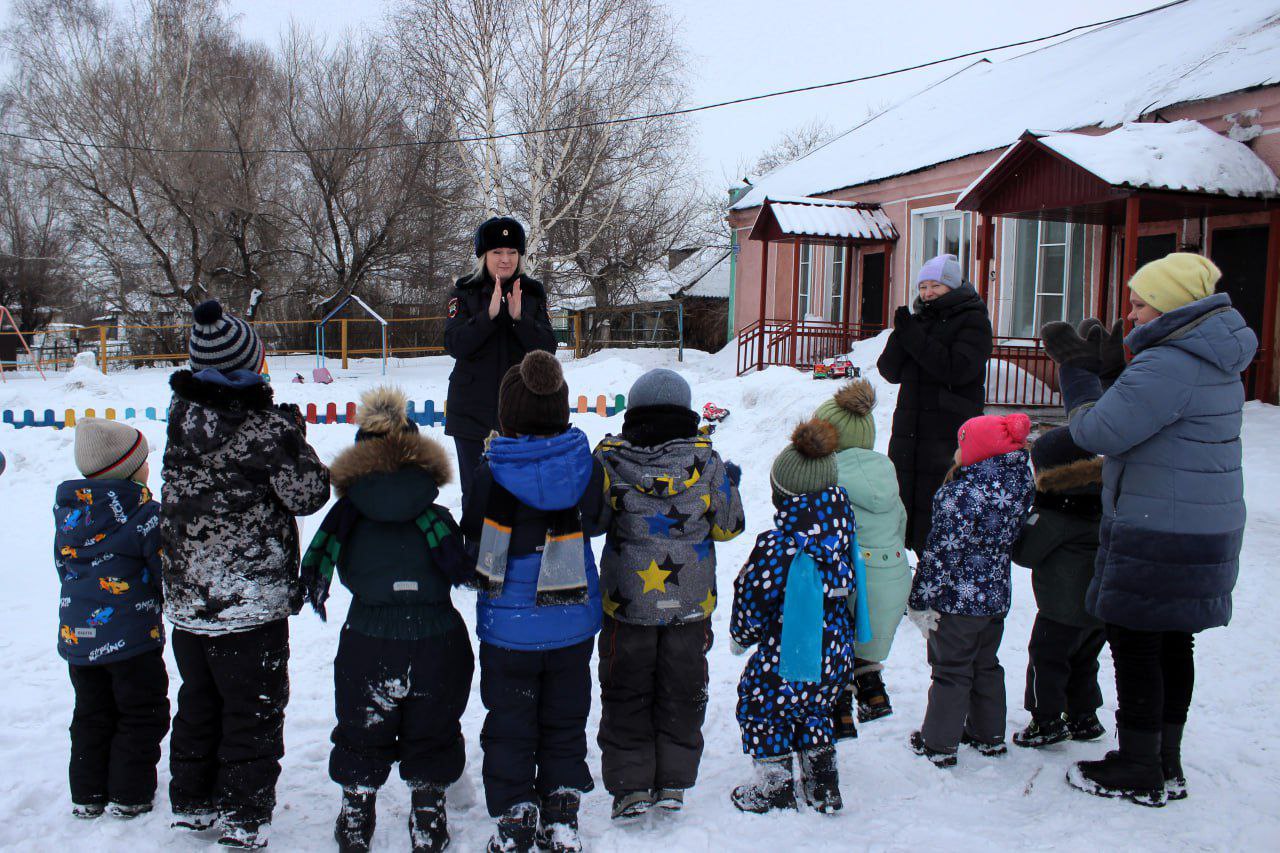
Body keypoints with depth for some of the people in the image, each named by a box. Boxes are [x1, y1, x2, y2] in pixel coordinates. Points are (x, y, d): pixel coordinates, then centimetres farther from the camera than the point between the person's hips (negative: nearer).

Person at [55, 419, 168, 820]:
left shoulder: (66, 511, 3)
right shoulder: (143, 512, -18)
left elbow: (64, 567, 12)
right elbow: (166, 572, -14)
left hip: (75, 633, 6)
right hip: (130, 634, -6)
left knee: (91, 715, 20)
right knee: (142, 713, 10)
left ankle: (88, 794, 27)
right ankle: (130, 795, 16)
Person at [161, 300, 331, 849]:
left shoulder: (181, 412, -1)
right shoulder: (267, 426, -20)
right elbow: (307, 494, -13)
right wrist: (296, 436, 1)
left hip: (185, 597, 6)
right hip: (251, 599, -6)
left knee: (198, 702, 22)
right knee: (253, 710, 8)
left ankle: (191, 804, 35)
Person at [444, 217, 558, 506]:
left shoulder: (532, 294, 5)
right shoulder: (465, 292, 1)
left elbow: (548, 349, -4)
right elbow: (455, 345, -11)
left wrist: (519, 318, -19)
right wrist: (490, 314, -22)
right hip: (474, 410, -1)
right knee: (475, 492, 6)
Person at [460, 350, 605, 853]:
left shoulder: (492, 473, -17)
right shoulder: (586, 468, -10)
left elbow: (472, 534, -3)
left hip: (508, 627, -2)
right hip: (571, 624, 2)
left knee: (510, 725, 14)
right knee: (564, 722, 18)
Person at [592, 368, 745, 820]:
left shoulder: (610, 459, -10)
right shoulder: (706, 460, -9)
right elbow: (727, 526, 0)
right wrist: (729, 485, 17)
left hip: (626, 601, -1)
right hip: (690, 602, 1)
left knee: (626, 694, 14)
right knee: (682, 693, 16)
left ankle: (631, 786, 17)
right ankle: (673, 783, 23)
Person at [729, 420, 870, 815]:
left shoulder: (776, 548, -28)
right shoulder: (841, 527, -8)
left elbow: (751, 601, -17)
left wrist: (741, 636, 4)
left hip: (788, 662, -6)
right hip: (837, 655, 6)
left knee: (758, 702, 19)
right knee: (812, 708, 28)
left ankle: (775, 787, 28)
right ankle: (823, 785, 35)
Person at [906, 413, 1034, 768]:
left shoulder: (961, 494, -24)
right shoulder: (1019, 487, -1)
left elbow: (942, 552, -21)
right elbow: (1012, 540, 10)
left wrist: (920, 600, -15)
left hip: (957, 600, -7)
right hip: (996, 597, 7)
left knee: (950, 671, 5)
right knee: (986, 666, 21)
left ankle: (939, 744, 15)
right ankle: (990, 735, 33)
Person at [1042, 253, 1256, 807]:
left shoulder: (1168, 364, -21)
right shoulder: (1214, 361, 12)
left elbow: (1099, 432, -20)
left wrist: (1078, 372, -6)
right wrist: (1108, 364, 4)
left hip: (1158, 537, -10)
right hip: (1204, 528, 10)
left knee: (1134, 643, 1)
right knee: (1172, 643, 16)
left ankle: (1139, 772, 12)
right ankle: (1166, 765, 28)